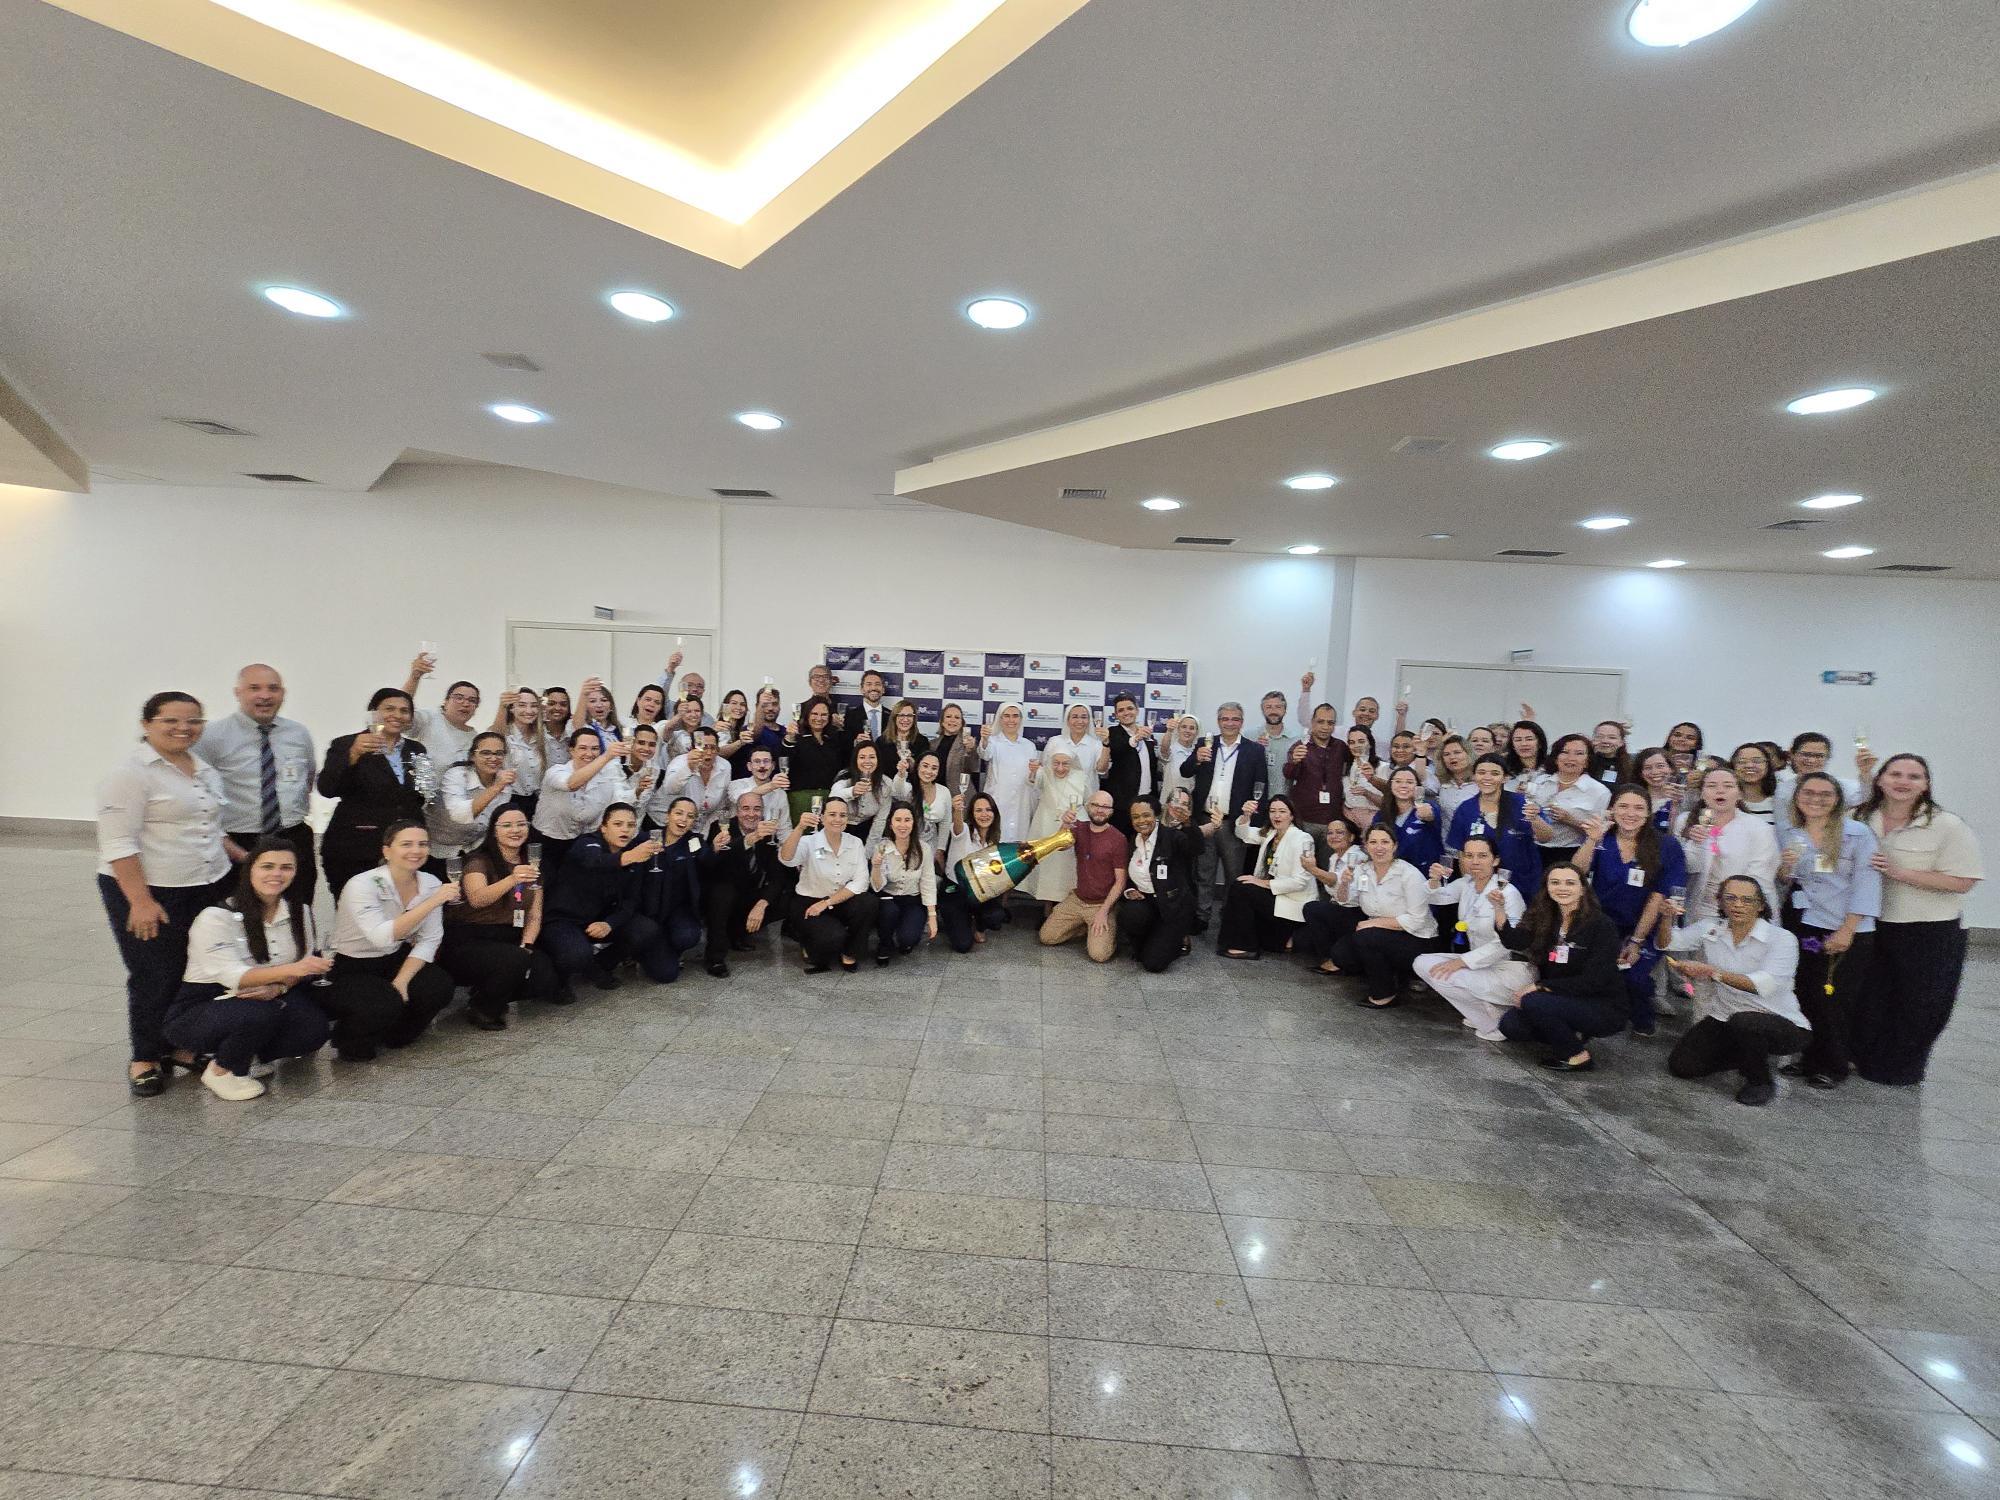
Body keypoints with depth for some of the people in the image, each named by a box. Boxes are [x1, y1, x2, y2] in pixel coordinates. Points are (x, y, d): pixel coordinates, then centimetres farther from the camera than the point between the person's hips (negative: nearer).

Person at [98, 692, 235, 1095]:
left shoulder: (206, 769, 11)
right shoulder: (131, 772, -11)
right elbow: (118, 843, -16)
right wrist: (140, 901, -20)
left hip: (209, 888, 6)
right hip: (150, 892, -6)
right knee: (156, 978, 2)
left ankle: (180, 1046, 24)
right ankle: (145, 1059, 19)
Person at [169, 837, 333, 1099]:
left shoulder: (300, 911, 0)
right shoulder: (216, 917, -17)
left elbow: (304, 967, 0)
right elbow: (233, 976, -29)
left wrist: (279, 987, -23)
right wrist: (291, 970, -46)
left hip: (270, 999, 5)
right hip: (198, 1009, -5)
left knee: (313, 1028, -22)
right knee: (260, 1014, -36)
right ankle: (220, 1071, -6)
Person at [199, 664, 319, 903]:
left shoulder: (300, 733, 8)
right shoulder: (213, 737, -4)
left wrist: (301, 811, 12)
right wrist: (221, 842, -11)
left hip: (295, 844, 3)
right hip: (237, 848, -3)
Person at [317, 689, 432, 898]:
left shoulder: (417, 749, 13)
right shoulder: (345, 745, 0)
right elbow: (326, 789, -16)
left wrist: (428, 792, 3)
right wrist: (354, 754, -28)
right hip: (354, 850, -3)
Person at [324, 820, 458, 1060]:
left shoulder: (431, 884, -8)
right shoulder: (362, 885, -24)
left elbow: (429, 940, -6)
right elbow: (382, 937, -38)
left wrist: (401, 982, -19)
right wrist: (433, 902, -42)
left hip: (394, 960, 5)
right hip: (347, 968, -5)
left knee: (439, 988, -20)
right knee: (384, 1005, -31)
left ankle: (394, 1034, 11)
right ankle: (350, 1038, 5)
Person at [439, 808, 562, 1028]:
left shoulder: (531, 868, 11)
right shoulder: (479, 861, -7)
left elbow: (534, 916, 6)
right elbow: (477, 899, -28)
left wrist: (526, 946, -12)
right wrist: (513, 879, -46)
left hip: (510, 942, 6)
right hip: (469, 942, -5)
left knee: (547, 972, -22)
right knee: (515, 960, -34)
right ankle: (481, 1008, -5)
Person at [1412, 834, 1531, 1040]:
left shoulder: (1508, 892, -19)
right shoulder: (1466, 883, 1)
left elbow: (1507, 944, -23)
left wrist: (1462, 961, -24)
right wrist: (1435, 880, -18)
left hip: (1511, 969, -8)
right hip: (1480, 962, 8)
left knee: (1442, 975, -23)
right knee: (1421, 963, -5)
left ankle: (1496, 1023, -3)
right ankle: (1485, 1011, 5)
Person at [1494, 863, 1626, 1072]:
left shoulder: (1602, 925, -14)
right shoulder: (1544, 919, 1)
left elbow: (1593, 981, -19)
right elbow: (1515, 942, -19)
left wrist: (1540, 987, -21)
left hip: (1604, 1009, -6)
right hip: (1563, 1002, 6)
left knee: (1533, 1002, -28)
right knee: (1510, 1025, -14)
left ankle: (1578, 1055, -6)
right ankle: (1573, 1036, 8)